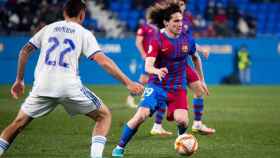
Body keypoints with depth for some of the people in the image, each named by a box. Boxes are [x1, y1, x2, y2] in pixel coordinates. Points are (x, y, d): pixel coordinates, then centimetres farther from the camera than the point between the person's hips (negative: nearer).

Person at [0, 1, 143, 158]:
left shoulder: (48, 28, 18)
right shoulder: (84, 33, 8)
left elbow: (25, 51, 15)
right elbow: (103, 61, -2)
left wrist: (19, 80, 24)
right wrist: (128, 83, -2)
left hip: (42, 86, 3)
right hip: (69, 86, -3)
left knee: (19, 123, 18)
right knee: (104, 115, 14)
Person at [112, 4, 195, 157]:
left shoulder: (187, 40, -1)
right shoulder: (157, 41, -13)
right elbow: (148, 66, -23)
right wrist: (157, 71, -43)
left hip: (178, 87, 2)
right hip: (157, 85, -2)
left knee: (181, 119, -19)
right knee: (141, 115, -20)